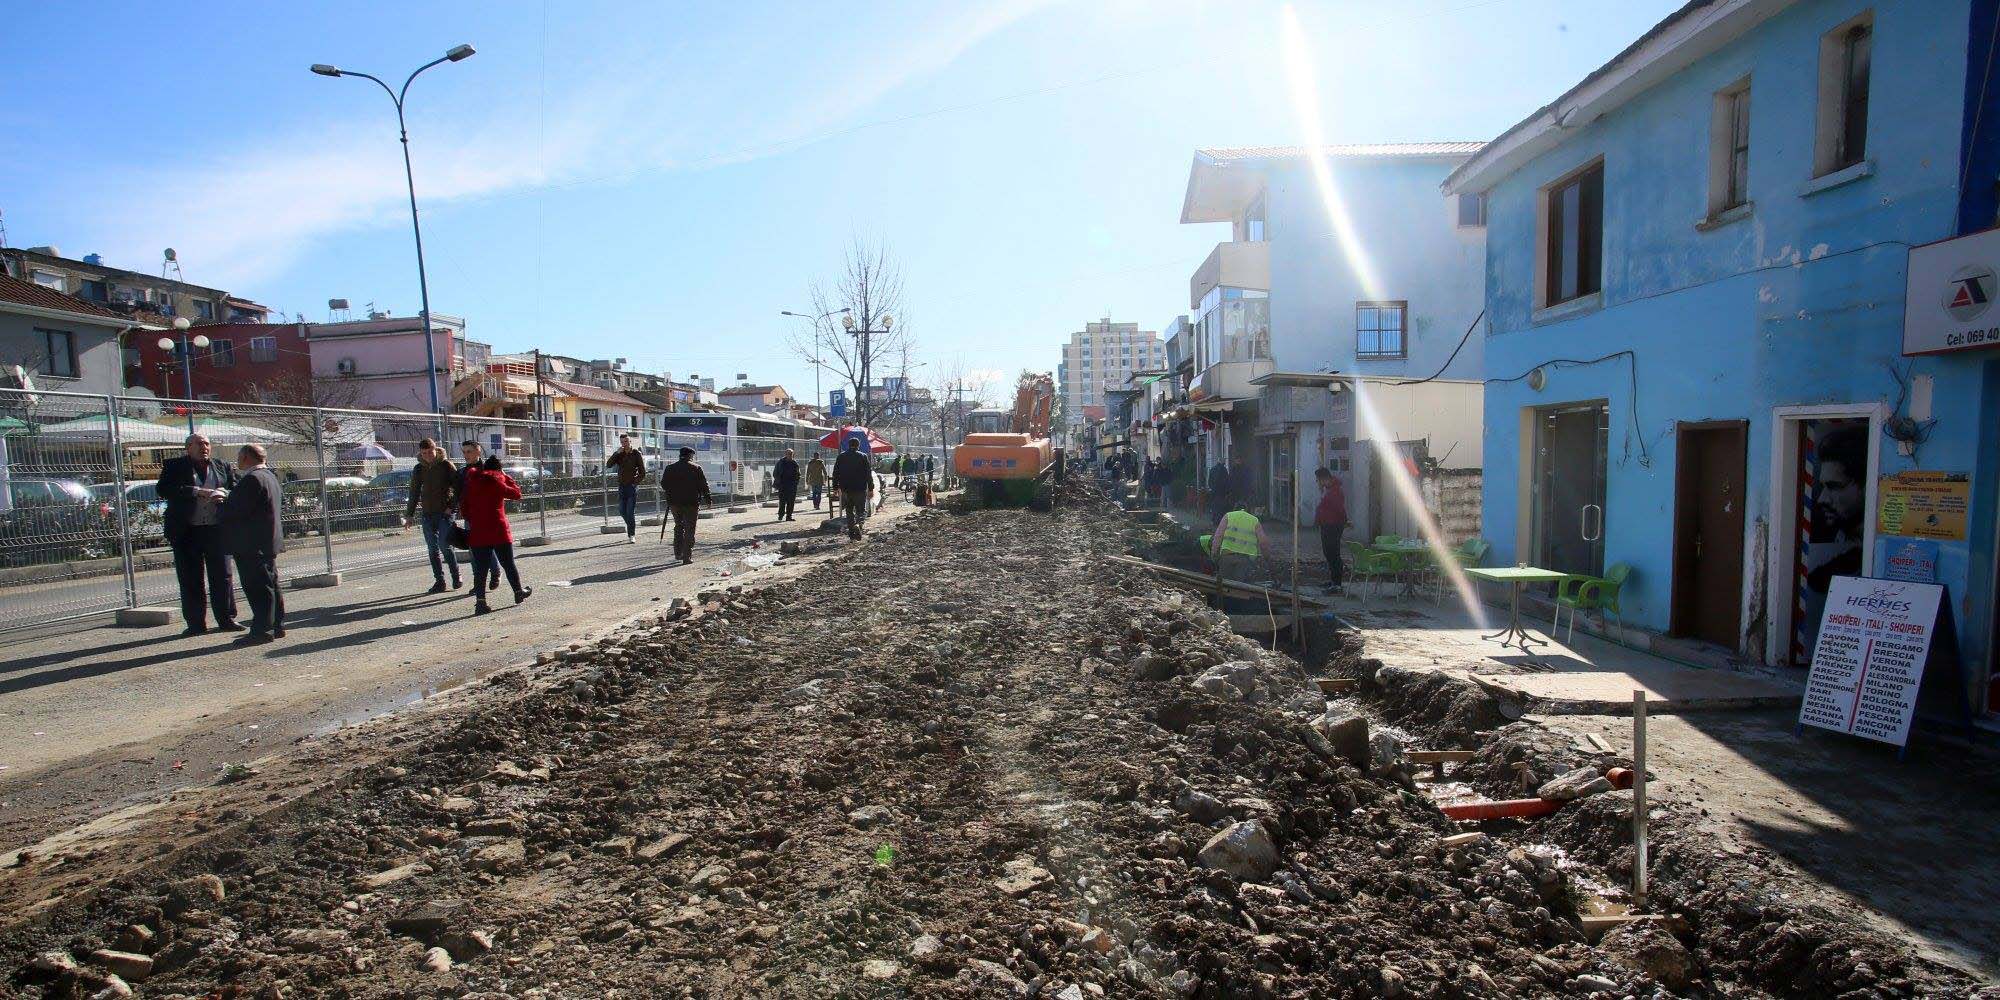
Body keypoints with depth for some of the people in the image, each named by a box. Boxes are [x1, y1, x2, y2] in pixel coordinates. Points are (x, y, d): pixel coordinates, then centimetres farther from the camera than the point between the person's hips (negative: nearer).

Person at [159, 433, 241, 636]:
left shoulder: (222, 466, 12)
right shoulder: (174, 466, 4)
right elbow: (163, 489, -9)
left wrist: (223, 494, -12)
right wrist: (196, 492, -19)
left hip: (217, 529, 2)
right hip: (187, 532, -2)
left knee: (222, 576, 4)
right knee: (191, 580, 3)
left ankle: (227, 619, 11)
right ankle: (196, 623, 11)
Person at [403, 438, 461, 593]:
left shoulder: (446, 465, -3)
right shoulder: (418, 469, 9)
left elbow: (458, 487, -3)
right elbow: (414, 493, 15)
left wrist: (452, 506, -12)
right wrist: (409, 515, 14)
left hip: (445, 512, -5)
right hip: (427, 514, 5)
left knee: (445, 546, -9)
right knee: (433, 549, 4)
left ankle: (456, 578, 3)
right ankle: (440, 581, 9)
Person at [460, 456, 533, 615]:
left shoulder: (471, 483, 6)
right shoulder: (497, 482, -7)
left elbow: (463, 505, 8)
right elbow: (517, 493, 4)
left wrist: (471, 522, 15)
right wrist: (506, 477, 12)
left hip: (477, 532, 3)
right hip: (498, 530, -3)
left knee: (480, 568, 3)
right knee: (508, 564, 11)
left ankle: (480, 601, -5)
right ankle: (519, 592, 24)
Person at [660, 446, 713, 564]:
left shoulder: (670, 468, 6)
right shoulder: (696, 468, -4)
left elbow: (663, 484, 8)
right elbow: (704, 485, -4)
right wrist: (708, 498, 8)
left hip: (674, 502, 4)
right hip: (691, 502, -3)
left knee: (679, 526, 21)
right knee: (689, 529, 1)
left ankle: (678, 552, 19)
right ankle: (687, 557, -2)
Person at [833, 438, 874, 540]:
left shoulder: (841, 457, 5)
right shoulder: (863, 457, -3)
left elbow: (836, 473, 8)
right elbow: (868, 474, -4)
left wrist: (836, 487, 14)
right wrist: (871, 488, 1)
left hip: (846, 490, 3)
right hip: (860, 489, -3)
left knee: (849, 511, 14)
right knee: (861, 510, 4)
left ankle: (852, 534, 14)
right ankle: (858, 524, -26)